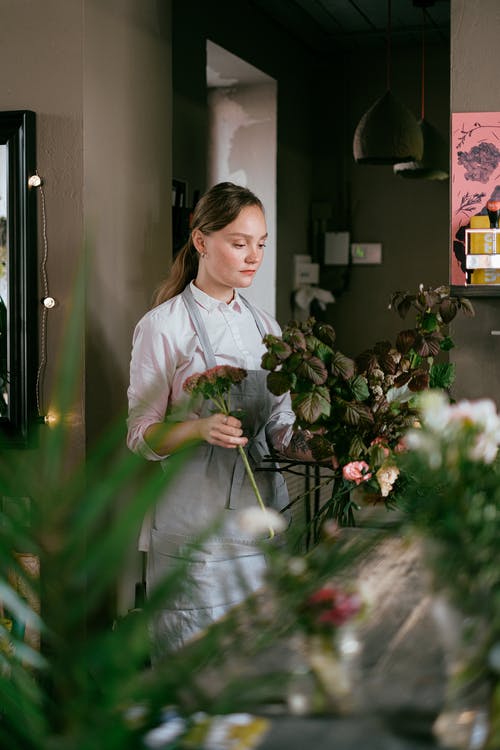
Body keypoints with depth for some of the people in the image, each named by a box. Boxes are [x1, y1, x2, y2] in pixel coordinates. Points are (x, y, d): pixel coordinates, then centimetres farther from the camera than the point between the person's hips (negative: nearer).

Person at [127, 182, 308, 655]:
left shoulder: (264, 326, 13)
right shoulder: (163, 326, -5)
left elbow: (279, 426, 12)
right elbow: (142, 435, -6)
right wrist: (201, 428, -24)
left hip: (263, 517, 5)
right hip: (195, 523, -5)